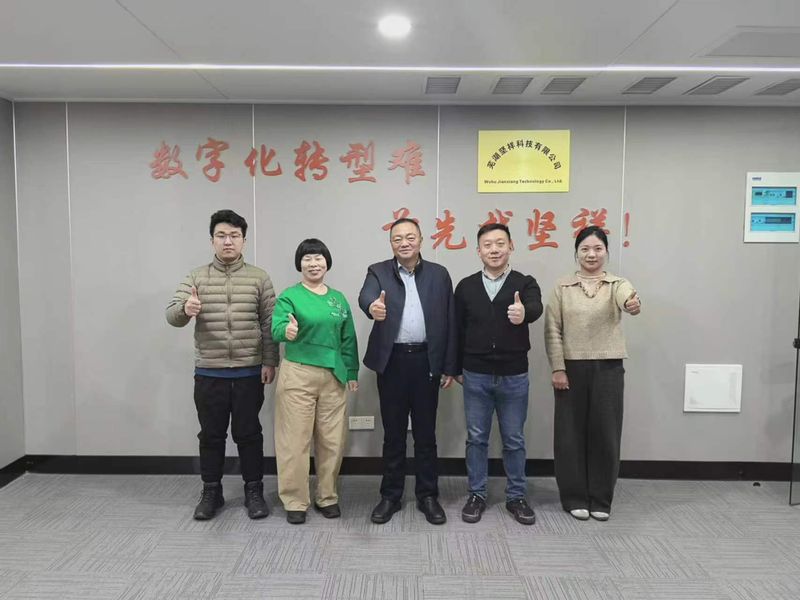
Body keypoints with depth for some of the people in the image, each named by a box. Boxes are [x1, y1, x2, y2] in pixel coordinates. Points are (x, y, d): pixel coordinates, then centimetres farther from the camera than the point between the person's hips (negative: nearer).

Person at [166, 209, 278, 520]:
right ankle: (211, 492, 26)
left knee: (249, 434, 8)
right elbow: (171, 316, -4)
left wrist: (269, 362, -4)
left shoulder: (259, 278, 2)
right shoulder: (196, 277, 4)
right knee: (211, 435, 11)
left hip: (249, 372, -1)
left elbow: (269, 324, 1)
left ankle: (254, 491, 21)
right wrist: (185, 309, -27)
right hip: (208, 373, 1)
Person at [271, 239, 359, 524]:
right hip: (298, 374, -4)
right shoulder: (289, 296, -3)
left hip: (334, 377, 4)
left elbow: (348, 339, 12)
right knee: (295, 439, 1)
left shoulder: (338, 298, 10)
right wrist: (287, 331, -41)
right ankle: (295, 501, 16)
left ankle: (327, 496, 25)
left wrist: (352, 372, 9)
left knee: (332, 440, 9)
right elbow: (276, 328, -19)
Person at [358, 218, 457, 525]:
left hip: (427, 361, 1)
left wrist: (449, 367, 2)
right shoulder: (378, 272, 3)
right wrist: (373, 307, -44)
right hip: (392, 361, 0)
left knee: (425, 433, 9)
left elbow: (449, 321, 5)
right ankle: (390, 496, 22)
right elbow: (366, 295, -19)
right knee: (393, 433, 9)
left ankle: (428, 495, 22)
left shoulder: (439, 274, 6)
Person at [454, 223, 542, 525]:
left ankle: (516, 497, 26)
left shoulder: (525, 283, -5)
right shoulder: (466, 286, 1)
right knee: (476, 438, 10)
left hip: (514, 376, -1)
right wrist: (458, 368, 7)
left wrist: (523, 313, -51)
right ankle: (477, 495, 24)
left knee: (514, 440, 11)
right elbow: (458, 329, 6)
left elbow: (535, 307, -28)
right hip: (476, 376, 1)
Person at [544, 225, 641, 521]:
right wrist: (558, 368, -8)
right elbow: (552, 330, -1)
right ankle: (575, 497, 20)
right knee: (571, 434, 5)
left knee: (605, 433, 6)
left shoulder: (617, 284, 1)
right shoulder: (562, 288, 2)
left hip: (608, 369, 0)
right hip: (572, 368, 0)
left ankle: (601, 499, 22)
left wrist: (634, 304, -47)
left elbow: (627, 298, -23)